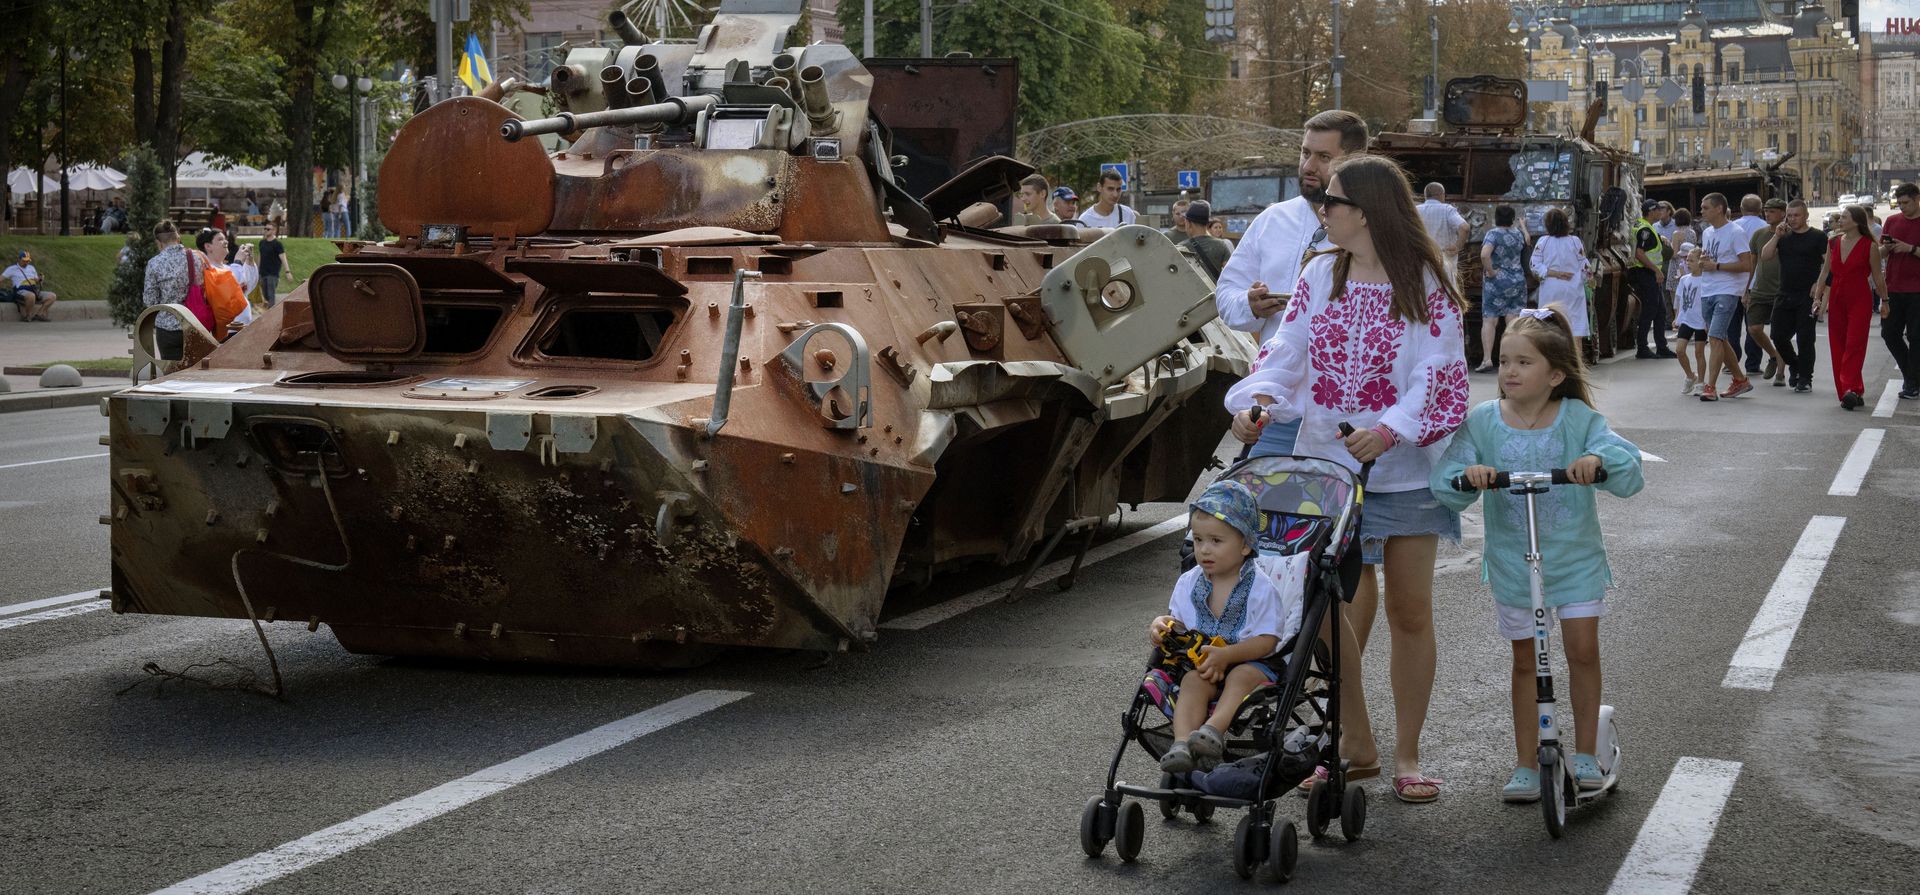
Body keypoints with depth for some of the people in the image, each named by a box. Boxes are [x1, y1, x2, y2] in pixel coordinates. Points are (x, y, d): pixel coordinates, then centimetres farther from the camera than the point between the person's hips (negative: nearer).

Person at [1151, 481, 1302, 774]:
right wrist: (1162, 625, -8)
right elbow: (1178, 621, 17)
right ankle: (1181, 743, -49)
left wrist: (1225, 655, -26)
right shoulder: (1189, 582, 7)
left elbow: (1266, 641, -14)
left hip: (1252, 662, -3)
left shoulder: (1261, 588, -10)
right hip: (1203, 664, 4)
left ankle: (1213, 729, -56)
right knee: (1192, 681, -28)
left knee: (1243, 676, -36)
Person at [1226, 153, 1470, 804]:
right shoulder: (1320, 276, 6)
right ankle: (1355, 745, 15)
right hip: (1327, 463, 2)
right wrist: (1258, 397, -18)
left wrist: (1391, 429, -24)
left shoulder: (1424, 284, -5)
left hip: (1405, 466, -2)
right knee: (1341, 609, 0)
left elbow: (1439, 372, -11)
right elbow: (1288, 349, 1)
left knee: (1410, 610, 4)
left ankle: (1407, 755, 16)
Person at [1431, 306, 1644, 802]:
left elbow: (1629, 469, -18)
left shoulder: (1578, 420, -10)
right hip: (1512, 557, 1)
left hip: (1574, 554, -1)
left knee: (1583, 649, -5)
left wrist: (1599, 459, -39)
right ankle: (1526, 764, 17)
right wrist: (1467, 473, -32)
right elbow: (1446, 484, -10)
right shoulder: (1483, 422, -7)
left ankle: (1585, 753, 13)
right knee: (1524, 659, 9)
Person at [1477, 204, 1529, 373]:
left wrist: (1490, 271, -15)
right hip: (1518, 281, 5)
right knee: (1513, 320, 4)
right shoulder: (1518, 235, 5)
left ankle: (1487, 359, -9)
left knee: (1489, 320, -1)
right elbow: (1527, 241, 29)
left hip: (1496, 282, -4)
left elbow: (1484, 254, -28)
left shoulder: (1493, 234, -11)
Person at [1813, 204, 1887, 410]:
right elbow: (1826, 271, 14)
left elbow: (1878, 276, 1)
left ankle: (1850, 389, -18)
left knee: (1854, 343, -12)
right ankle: (1853, 392, 9)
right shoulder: (1833, 243, 8)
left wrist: (1884, 301, 6)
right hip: (1837, 297, 5)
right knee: (1837, 346, 3)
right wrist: (1818, 297, 10)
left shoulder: (1870, 246, -6)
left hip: (1860, 299, -5)